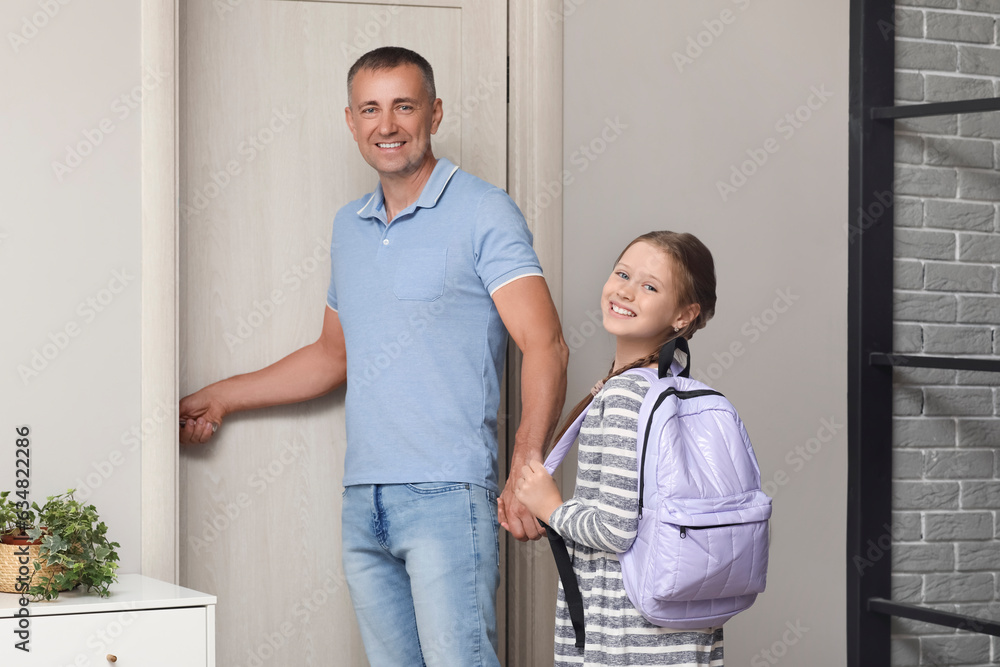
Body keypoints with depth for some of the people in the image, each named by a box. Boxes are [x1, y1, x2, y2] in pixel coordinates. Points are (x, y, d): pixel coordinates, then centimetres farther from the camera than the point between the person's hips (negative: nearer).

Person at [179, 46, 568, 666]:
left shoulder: (482, 210, -3)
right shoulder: (349, 225, 18)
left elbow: (546, 344, -12)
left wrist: (528, 465, -26)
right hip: (363, 501, 6)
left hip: (447, 497, -6)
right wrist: (219, 399, 31)